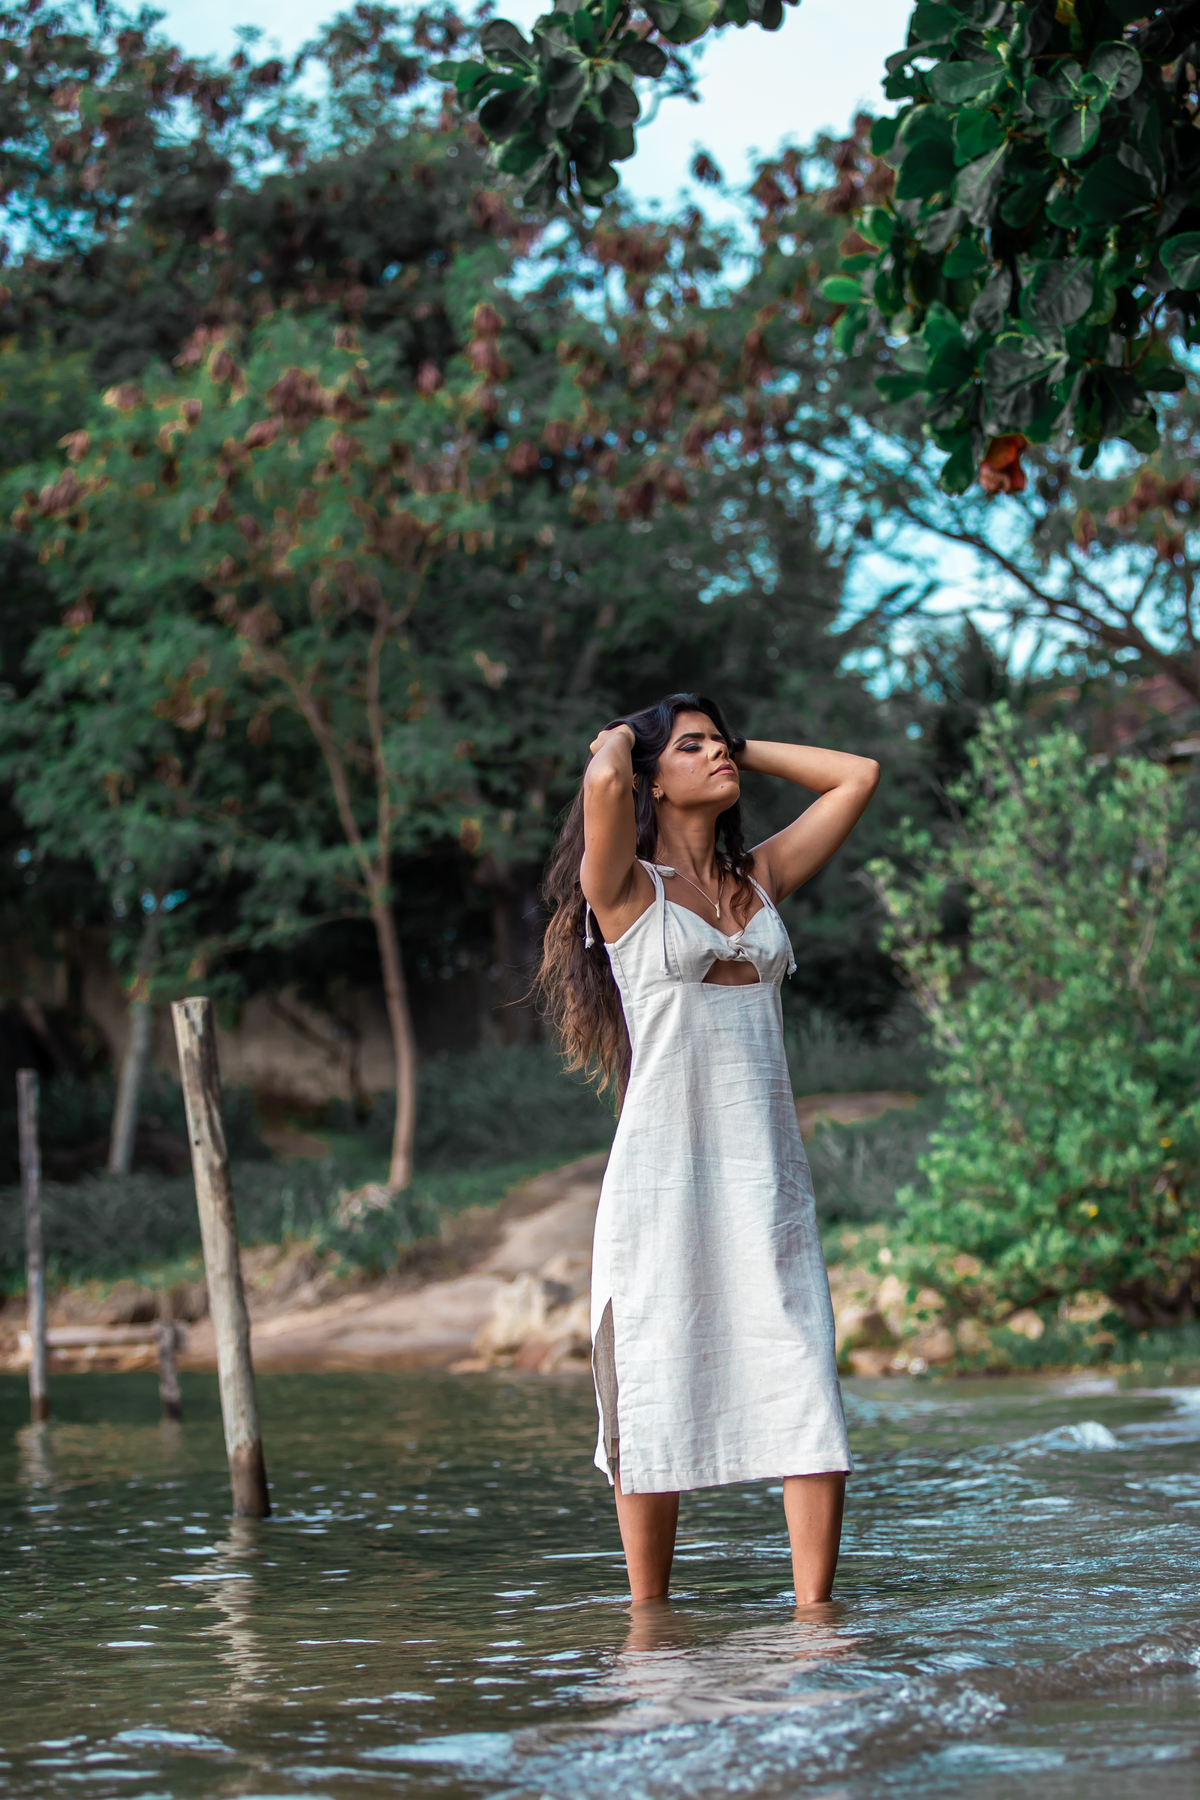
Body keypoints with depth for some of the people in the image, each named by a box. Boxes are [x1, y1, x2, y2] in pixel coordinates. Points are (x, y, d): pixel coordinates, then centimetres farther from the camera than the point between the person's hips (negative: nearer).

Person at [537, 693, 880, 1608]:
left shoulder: (761, 878, 16)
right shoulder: (627, 886, 2)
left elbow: (858, 776, 18)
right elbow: (604, 783, -18)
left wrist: (746, 752, 19)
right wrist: (617, 741, 4)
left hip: (771, 1175, 4)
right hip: (663, 1174, -4)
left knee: (808, 1391, -5)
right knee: (658, 1399, 1)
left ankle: (814, 1612, -1)